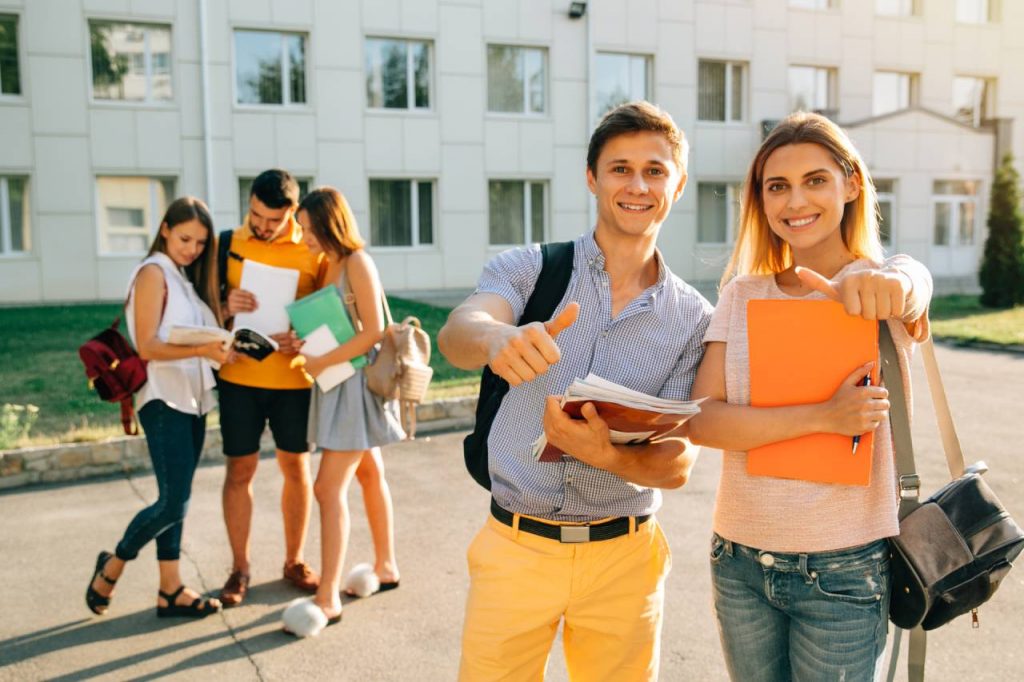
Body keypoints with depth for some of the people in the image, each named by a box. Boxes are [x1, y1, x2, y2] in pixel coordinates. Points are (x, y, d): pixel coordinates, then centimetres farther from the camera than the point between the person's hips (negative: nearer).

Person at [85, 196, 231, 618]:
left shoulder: (188, 279, 16)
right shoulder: (153, 272, -8)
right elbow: (147, 346, -16)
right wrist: (202, 350, -29)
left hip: (192, 398, 8)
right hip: (164, 399, -8)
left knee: (176, 500, 9)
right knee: (173, 502, -8)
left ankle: (170, 590, 15)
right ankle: (111, 567, 14)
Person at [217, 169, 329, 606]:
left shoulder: (312, 249, -2)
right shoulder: (229, 244, 1)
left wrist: (305, 338, -19)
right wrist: (226, 307, -15)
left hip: (294, 377, 0)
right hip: (239, 377, 1)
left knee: (296, 468, 10)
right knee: (240, 471, 6)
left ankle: (294, 561, 27)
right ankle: (239, 569, 20)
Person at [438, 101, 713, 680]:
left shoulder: (695, 319, -1)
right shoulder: (529, 269, -3)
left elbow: (677, 464, -5)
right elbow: (457, 334, -22)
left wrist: (606, 455, -27)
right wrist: (497, 338, -46)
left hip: (623, 558, 2)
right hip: (515, 546, -1)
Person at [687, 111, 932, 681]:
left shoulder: (894, 279, -4)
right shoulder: (742, 295, 2)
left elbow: (912, 291, -30)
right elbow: (703, 420, -10)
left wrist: (888, 284, -53)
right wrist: (823, 416, -23)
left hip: (844, 571, -2)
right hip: (740, 563, 3)